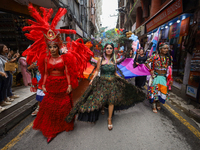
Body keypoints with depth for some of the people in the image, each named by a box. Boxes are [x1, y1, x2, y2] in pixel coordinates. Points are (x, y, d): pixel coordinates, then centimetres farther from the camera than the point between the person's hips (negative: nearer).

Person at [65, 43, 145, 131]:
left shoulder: (113, 61, 8)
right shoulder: (101, 59, 0)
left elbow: (115, 73, 14)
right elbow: (97, 71, -1)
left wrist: (123, 80, 15)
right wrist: (92, 80, -13)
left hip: (112, 83, 2)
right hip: (102, 82, -2)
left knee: (112, 100, 3)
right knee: (100, 99, -4)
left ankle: (110, 119, 19)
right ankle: (102, 108, 33)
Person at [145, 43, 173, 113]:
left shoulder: (169, 58, 3)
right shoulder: (155, 56, -8)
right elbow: (146, 62, -1)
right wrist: (151, 70, -8)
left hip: (164, 77, 4)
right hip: (156, 75, -3)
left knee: (162, 90, 6)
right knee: (155, 89, -5)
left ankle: (158, 102, 30)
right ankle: (154, 106, 9)